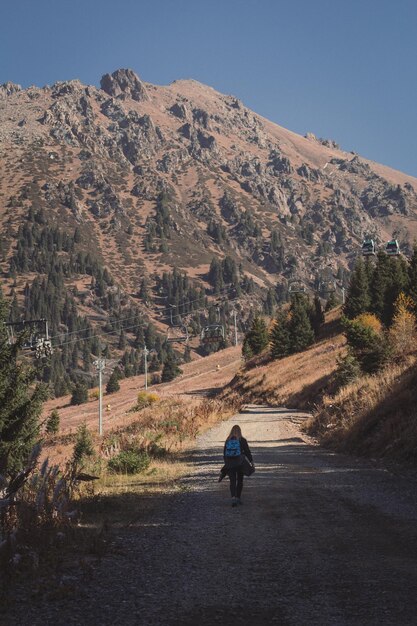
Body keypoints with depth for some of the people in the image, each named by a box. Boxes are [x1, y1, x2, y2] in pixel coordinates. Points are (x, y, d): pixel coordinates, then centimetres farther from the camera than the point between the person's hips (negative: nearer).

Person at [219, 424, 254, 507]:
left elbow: (224, 454, 7)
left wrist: (226, 463, 17)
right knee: (240, 481, 15)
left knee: (232, 482, 1)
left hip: (229, 464, 1)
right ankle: (238, 498, 18)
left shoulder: (227, 441, 3)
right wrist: (252, 462, 1)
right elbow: (247, 452, -4)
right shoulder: (242, 440, -4)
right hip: (240, 463, -1)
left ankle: (233, 498, -18)